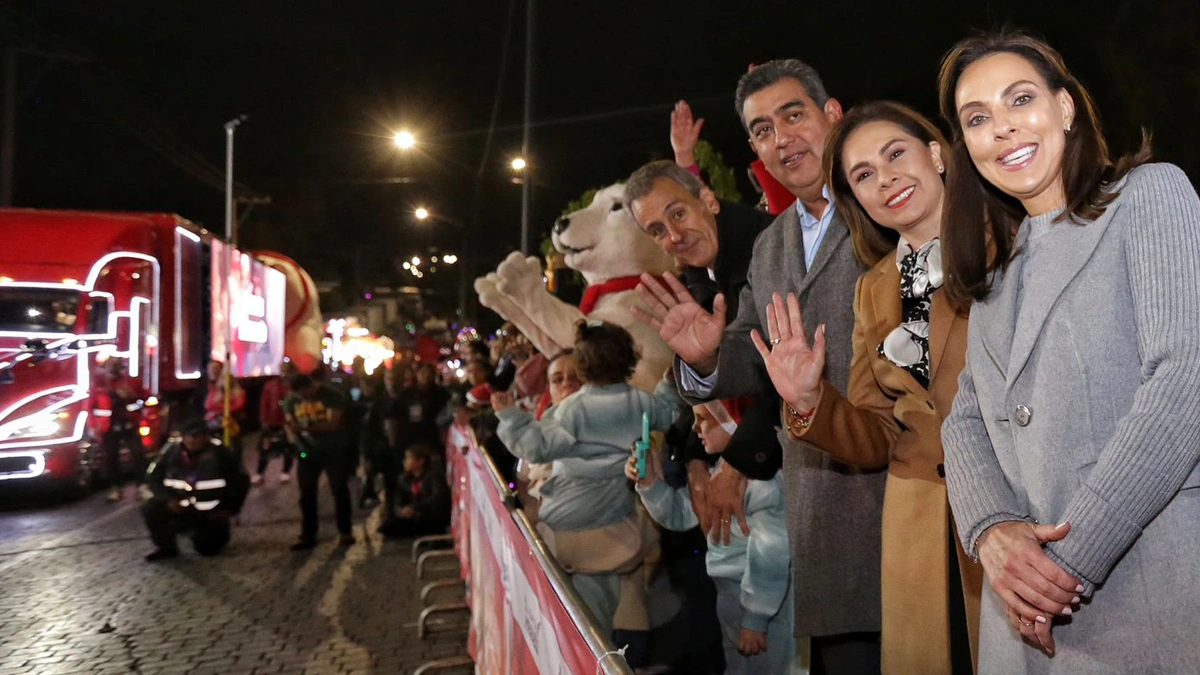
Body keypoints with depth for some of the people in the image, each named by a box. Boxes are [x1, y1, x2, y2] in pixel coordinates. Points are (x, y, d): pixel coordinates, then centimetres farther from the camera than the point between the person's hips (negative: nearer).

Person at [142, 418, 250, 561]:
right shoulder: (172, 450, -10)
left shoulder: (219, 453, -17)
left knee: (207, 548, -4)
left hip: (209, 511, -2)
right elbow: (153, 478, -3)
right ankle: (166, 547, 4)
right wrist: (169, 499, -19)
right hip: (179, 505, 2)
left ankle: (219, 530, 33)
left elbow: (241, 481, -9)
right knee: (151, 509, -21)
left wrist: (230, 509, -11)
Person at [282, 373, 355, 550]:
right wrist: (292, 428, -21)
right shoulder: (290, 400, 1)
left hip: (334, 450, -4)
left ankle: (345, 532, 10)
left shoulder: (331, 396, -15)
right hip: (307, 451, 4)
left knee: (339, 490, -1)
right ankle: (307, 536, 10)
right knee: (306, 494, 3)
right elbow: (290, 423, 5)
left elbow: (334, 423, -23)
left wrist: (305, 428, -33)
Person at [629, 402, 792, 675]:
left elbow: (770, 553, -24)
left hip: (761, 602, -9)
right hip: (729, 592, 9)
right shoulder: (724, 466, 8)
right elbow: (682, 514, 12)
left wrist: (754, 620, -20)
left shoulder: (762, 471, -24)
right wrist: (649, 482, -4)